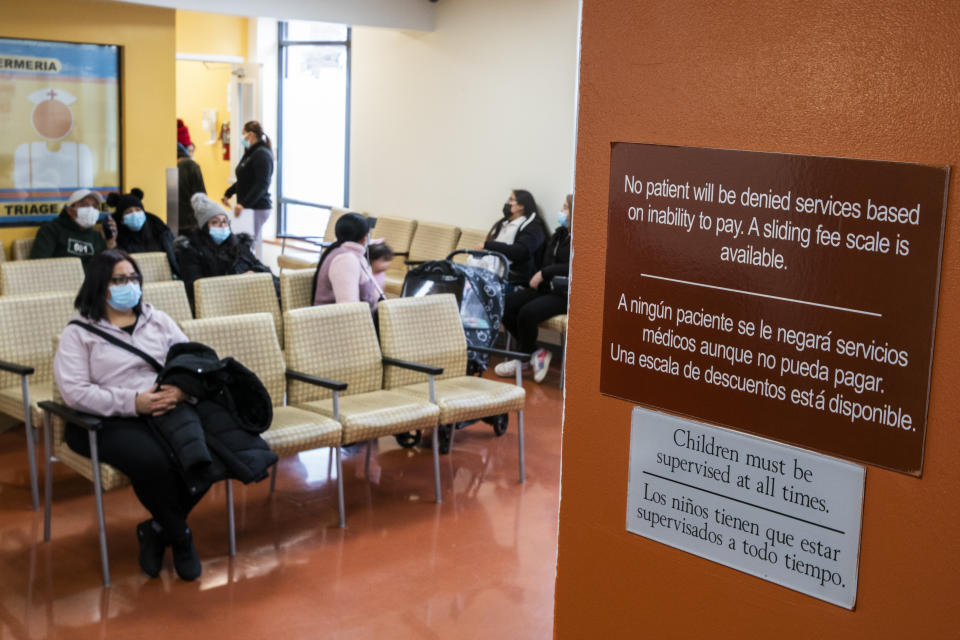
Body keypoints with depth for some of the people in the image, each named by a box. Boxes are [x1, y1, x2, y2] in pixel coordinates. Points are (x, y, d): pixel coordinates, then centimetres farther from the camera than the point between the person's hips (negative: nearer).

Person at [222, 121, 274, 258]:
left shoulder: (262, 155, -14)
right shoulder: (250, 153, 16)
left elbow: (262, 184, -22)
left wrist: (243, 204, -27)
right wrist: (228, 194, 22)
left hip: (257, 208, -10)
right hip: (248, 208, 10)